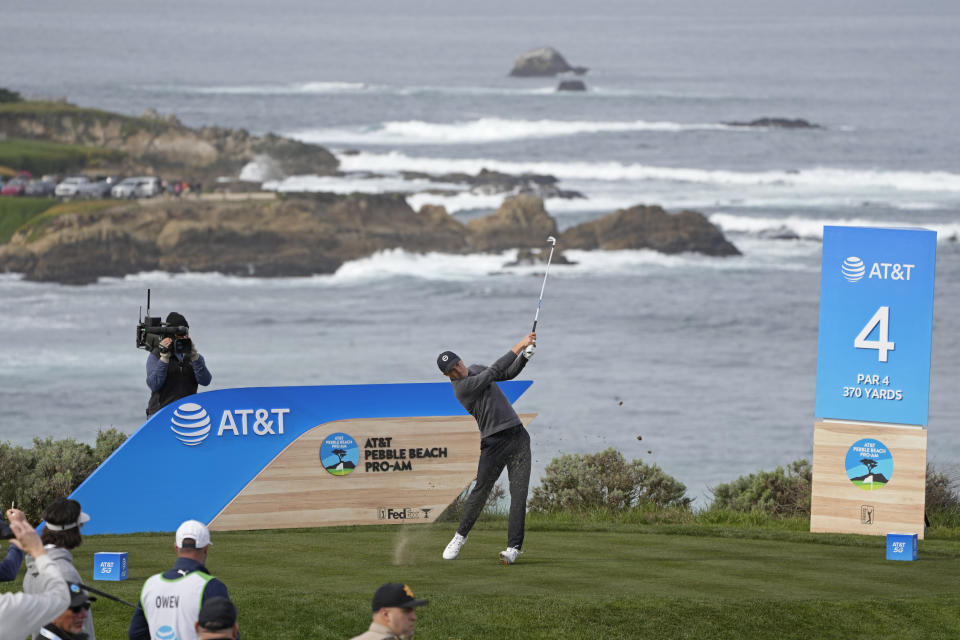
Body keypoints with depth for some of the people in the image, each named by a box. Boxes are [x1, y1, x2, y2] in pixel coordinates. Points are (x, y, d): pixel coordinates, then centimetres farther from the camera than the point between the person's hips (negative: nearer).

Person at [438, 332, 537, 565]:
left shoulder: (475, 369, 12)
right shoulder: (462, 387, -14)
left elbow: (508, 373, 18)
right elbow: (495, 371, -20)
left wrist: (525, 355, 0)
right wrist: (518, 346, -18)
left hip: (518, 437, 6)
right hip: (494, 442, -6)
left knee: (519, 493, -7)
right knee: (480, 492, -6)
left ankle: (513, 547, -10)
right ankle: (460, 537, 18)